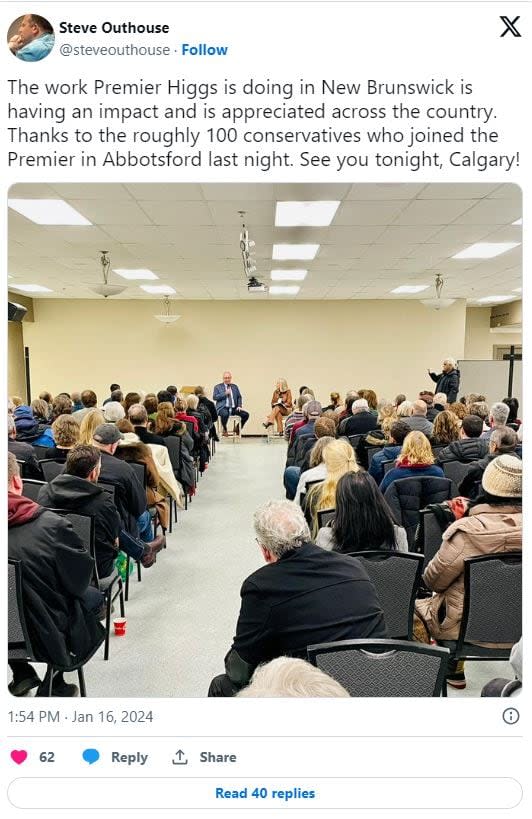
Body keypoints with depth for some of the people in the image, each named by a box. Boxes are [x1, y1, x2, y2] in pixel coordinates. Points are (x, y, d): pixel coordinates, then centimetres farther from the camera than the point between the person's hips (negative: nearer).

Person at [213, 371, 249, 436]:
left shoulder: (235, 386, 19)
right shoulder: (218, 387, 8)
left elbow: (239, 397, 18)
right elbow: (214, 397, -3)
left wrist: (239, 406, 1)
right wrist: (225, 393, -12)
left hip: (234, 408, 4)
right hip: (223, 408, -4)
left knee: (246, 414, -18)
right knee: (225, 414, -39)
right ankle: (225, 430, -10)